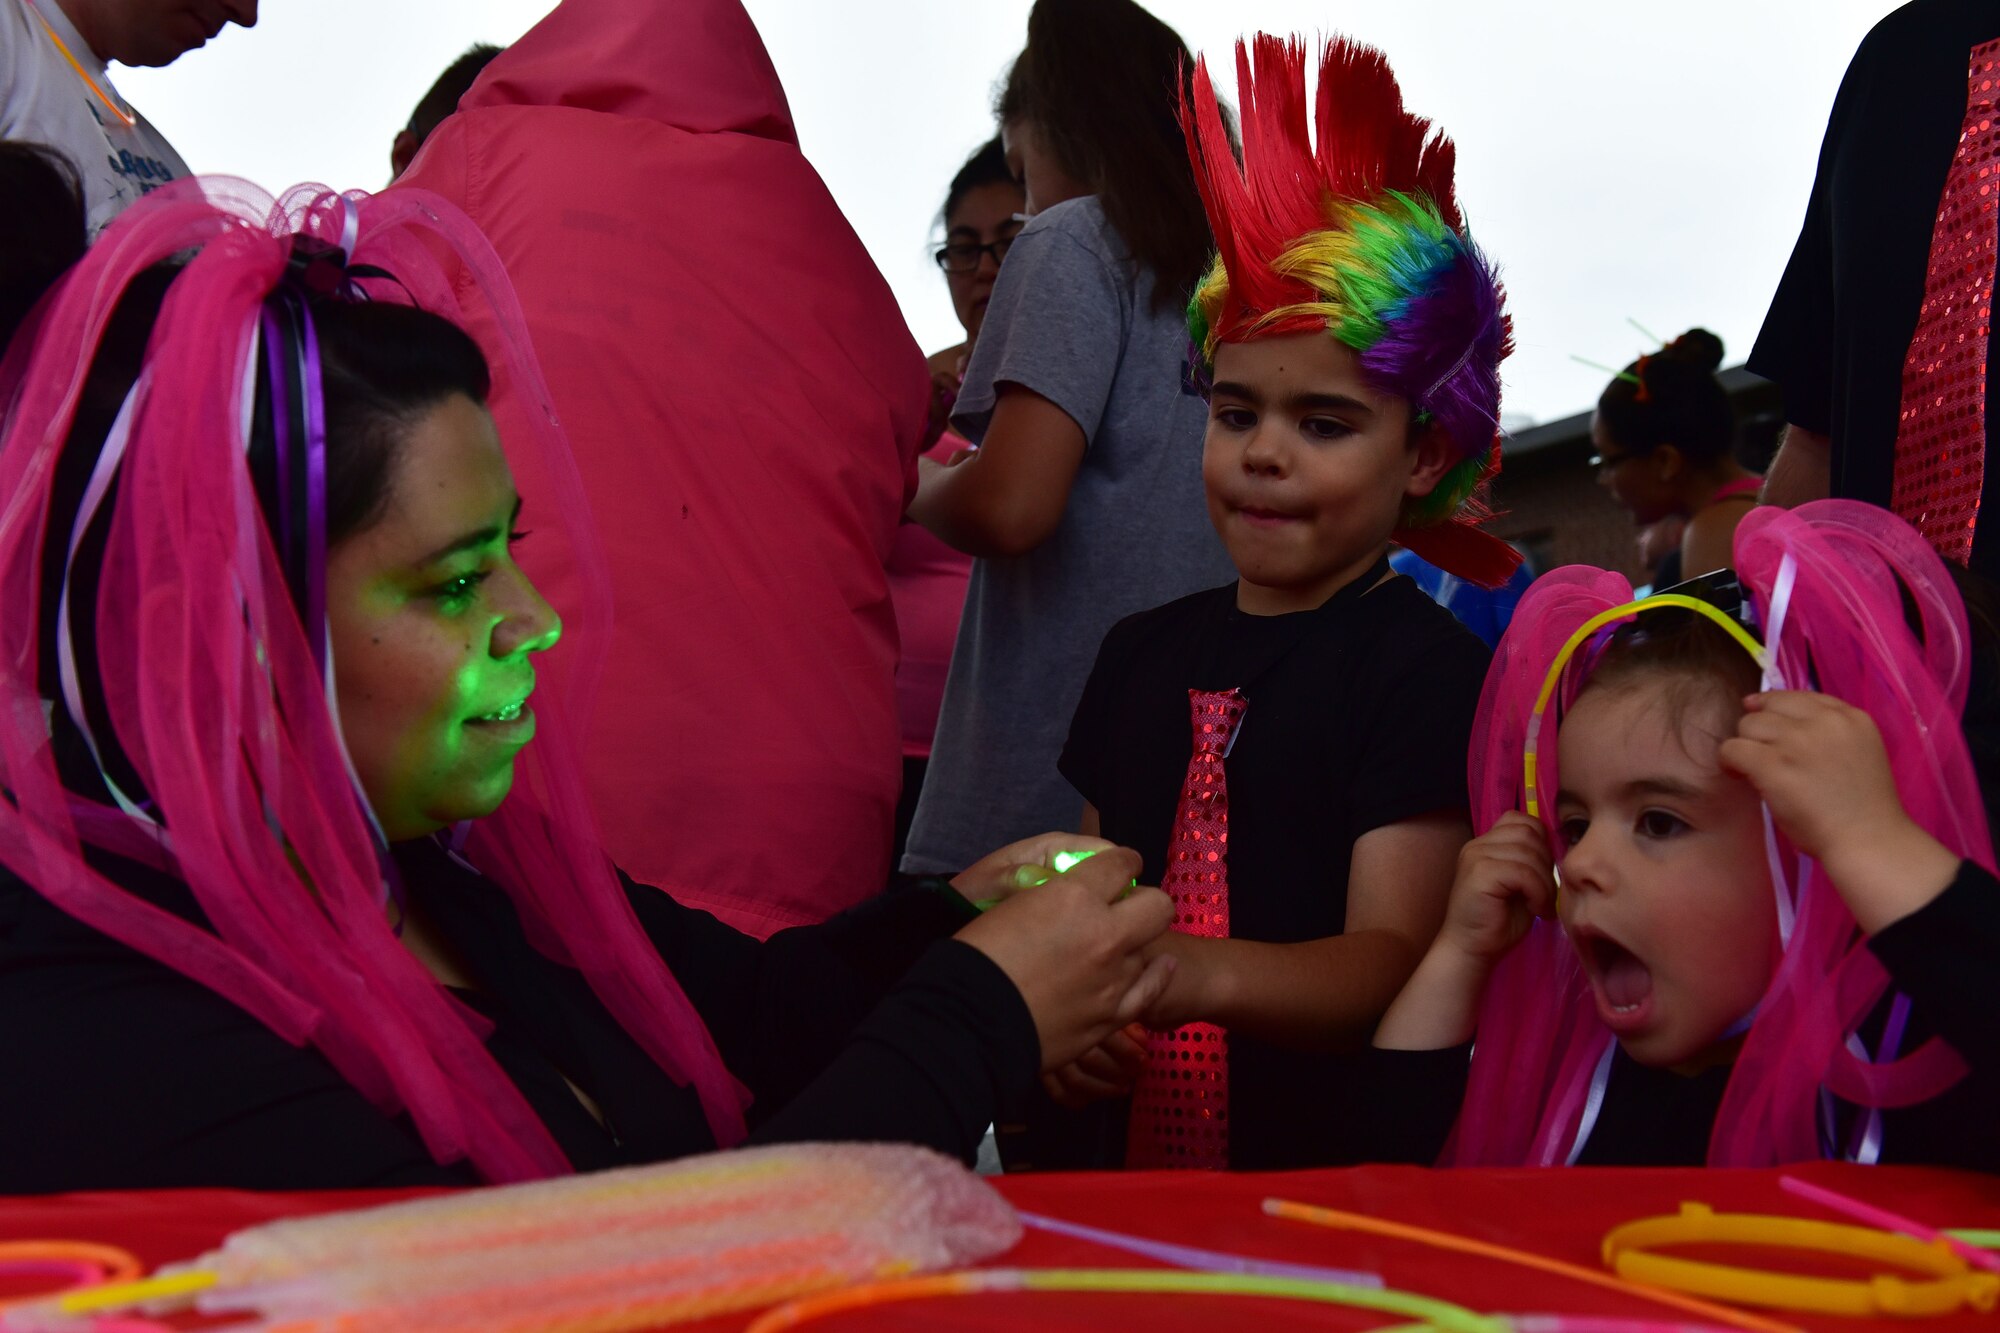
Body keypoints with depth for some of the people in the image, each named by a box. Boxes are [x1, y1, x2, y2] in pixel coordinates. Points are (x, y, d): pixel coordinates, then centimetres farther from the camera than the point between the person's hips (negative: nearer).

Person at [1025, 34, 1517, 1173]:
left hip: (1327, 1164, -4)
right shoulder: (1144, 653, 15)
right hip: (1125, 1150, 5)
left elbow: (1393, 957, -12)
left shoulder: (1428, 667, -4)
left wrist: (1201, 975, -29)